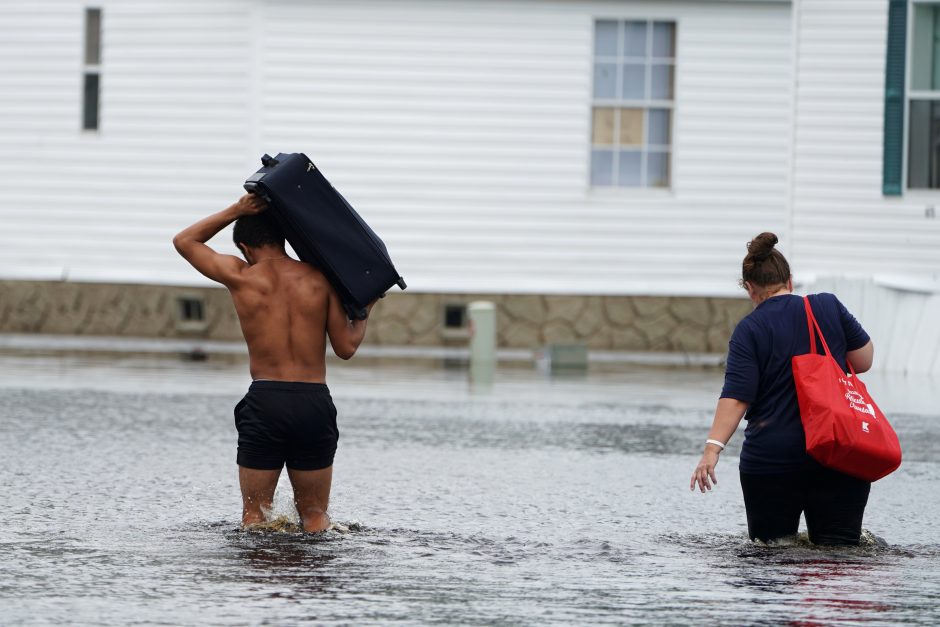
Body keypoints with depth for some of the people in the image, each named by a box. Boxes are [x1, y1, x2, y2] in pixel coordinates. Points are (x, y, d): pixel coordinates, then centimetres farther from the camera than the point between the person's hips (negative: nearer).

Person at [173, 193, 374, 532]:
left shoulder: (240, 277, 2)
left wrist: (236, 211, 16)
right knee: (315, 514, 12)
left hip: (265, 402, -1)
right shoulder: (319, 278, 5)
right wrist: (363, 313, 25)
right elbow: (346, 347, 7)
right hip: (315, 403, 2)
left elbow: (184, 241, 18)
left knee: (254, 514, 8)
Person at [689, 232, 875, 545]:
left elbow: (736, 397, -13)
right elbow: (864, 360, 10)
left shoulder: (750, 329, -4)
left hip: (771, 459, -2)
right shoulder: (829, 306, 3)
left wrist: (713, 448, -18)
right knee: (839, 549, 1)